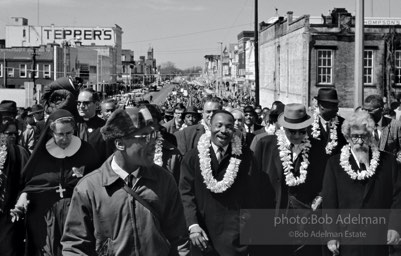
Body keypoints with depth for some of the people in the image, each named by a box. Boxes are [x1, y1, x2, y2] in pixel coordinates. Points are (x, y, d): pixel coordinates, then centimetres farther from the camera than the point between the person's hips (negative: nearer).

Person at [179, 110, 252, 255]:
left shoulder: (244, 156, 0)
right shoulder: (192, 157, -3)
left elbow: (250, 193, 3)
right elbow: (186, 193, -5)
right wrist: (193, 225, -15)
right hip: (203, 234, 0)